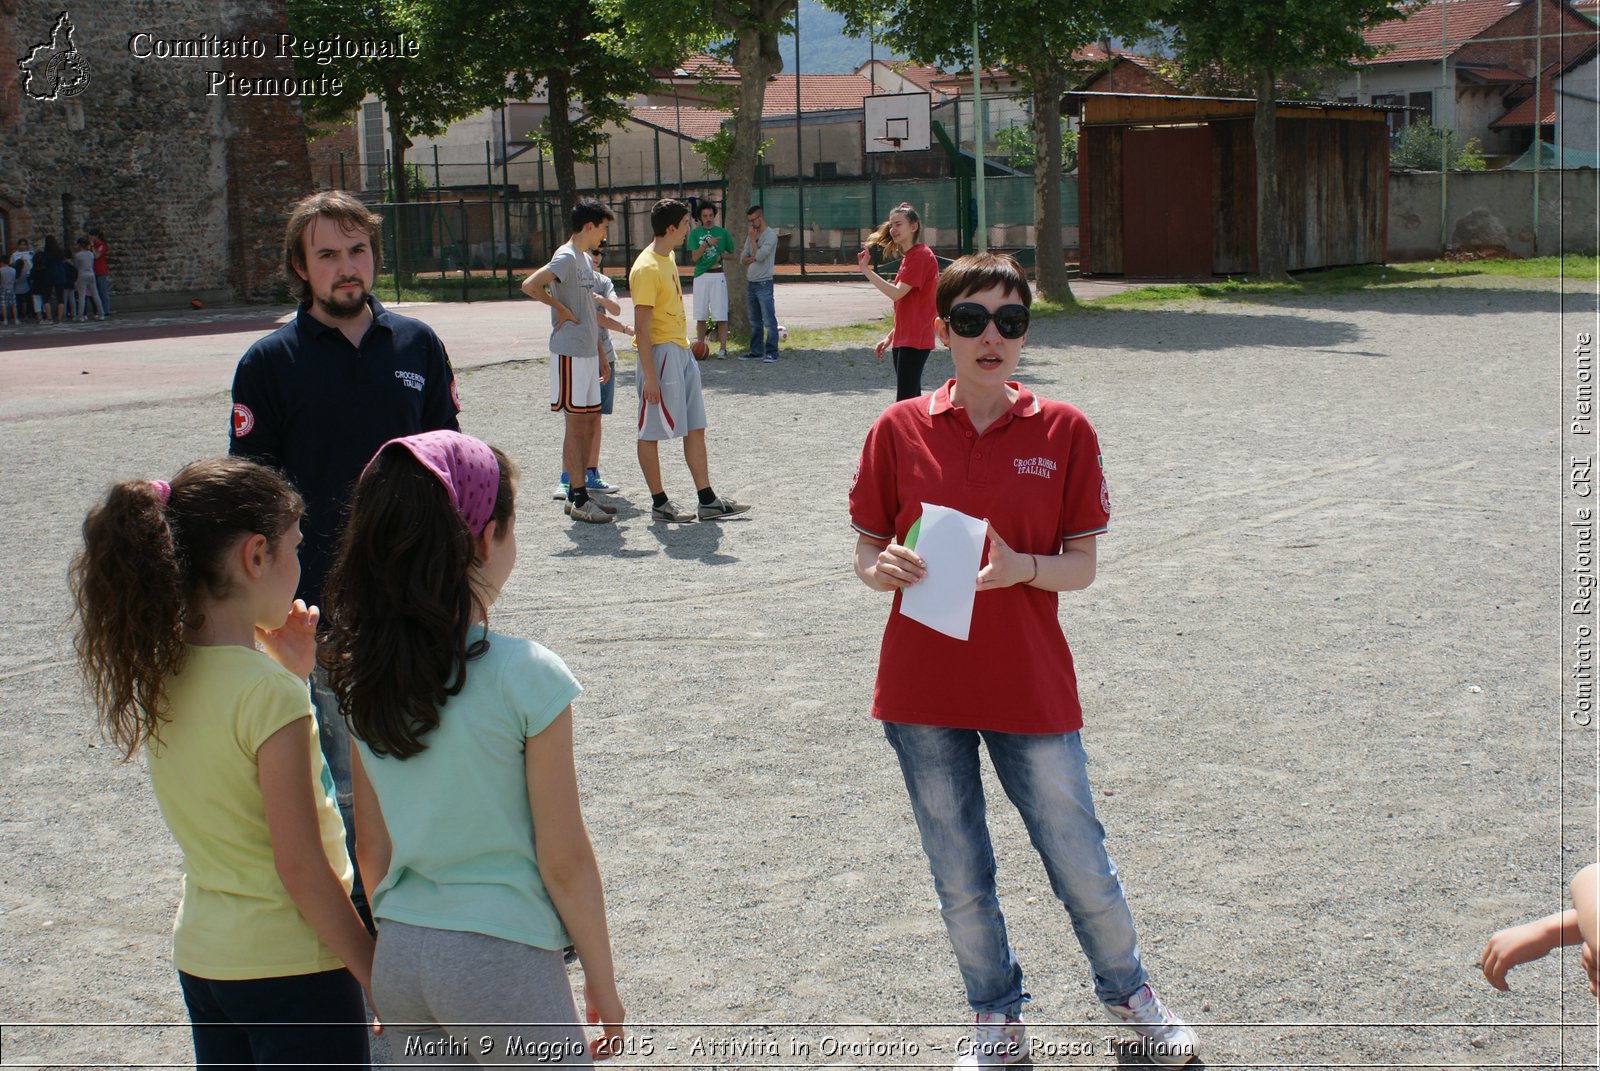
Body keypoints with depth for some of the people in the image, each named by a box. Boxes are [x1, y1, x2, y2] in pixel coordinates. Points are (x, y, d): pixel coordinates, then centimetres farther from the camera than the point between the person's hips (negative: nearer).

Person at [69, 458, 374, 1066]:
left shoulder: (160, 671, 0)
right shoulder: (271, 694, -22)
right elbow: (301, 869, -20)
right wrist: (378, 977, -11)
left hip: (201, 953, 8)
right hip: (290, 964, -8)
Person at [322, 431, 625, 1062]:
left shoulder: (363, 676, 0)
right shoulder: (527, 677, -17)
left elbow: (371, 847, 8)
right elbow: (564, 859, -11)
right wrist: (602, 981, 1)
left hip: (396, 957, 6)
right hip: (499, 961, -5)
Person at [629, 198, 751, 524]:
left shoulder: (668, 258, 12)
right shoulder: (646, 268, -17)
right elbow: (641, 325, -19)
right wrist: (649, 375, -21)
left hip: (681, 351, 10)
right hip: (661, 353, -10)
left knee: (695, 427, 9)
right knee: (651, 432, 1)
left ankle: (707, 501, 12)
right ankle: (659, 504, 8)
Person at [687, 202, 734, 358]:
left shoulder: (722, 233, 8)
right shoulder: (695, 233, 5)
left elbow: (731, 253, 15)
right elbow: (695, 256, -3)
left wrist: (720, 256, -5)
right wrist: (707, 243, -16)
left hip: (718, 276, 0)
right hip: (701, 276, 0)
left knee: (721, 315, -5)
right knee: (700, 315, 3)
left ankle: (723, 348, -5)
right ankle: (700, 346, 10)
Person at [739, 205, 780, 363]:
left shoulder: (770, 235, -8)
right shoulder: (751, 235, 15)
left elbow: (760, 256, -18)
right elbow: (743, 258, 12)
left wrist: (753, 239, -7)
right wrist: (754, 258, -8)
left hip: (764, 283, -8)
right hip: (750, 283, 8)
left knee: (769, 320, -8)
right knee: (755, 322, 12)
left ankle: (772, 353, -9)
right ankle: (756, 352, 17)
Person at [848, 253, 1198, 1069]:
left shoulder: (1063, 432, -3)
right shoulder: (899, 430, -1)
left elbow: (1082, 567, -1)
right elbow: (867, 550, 4)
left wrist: (1022, 568, -21)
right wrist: (881, 568, -19)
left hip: (1031, 687, -1)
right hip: (923, 690, 1)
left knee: (1081, 865, 8)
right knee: (960, 880, 12)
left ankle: (1127, 992, 36)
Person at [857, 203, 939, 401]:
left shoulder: (921, 255, -11)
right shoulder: (908, 257, 19)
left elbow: (896, 293, -21)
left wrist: (866, 269, -22)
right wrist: (890, 337, 19)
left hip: (914, 340, -10)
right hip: (903, 339, 10)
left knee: (905, 404, -15)